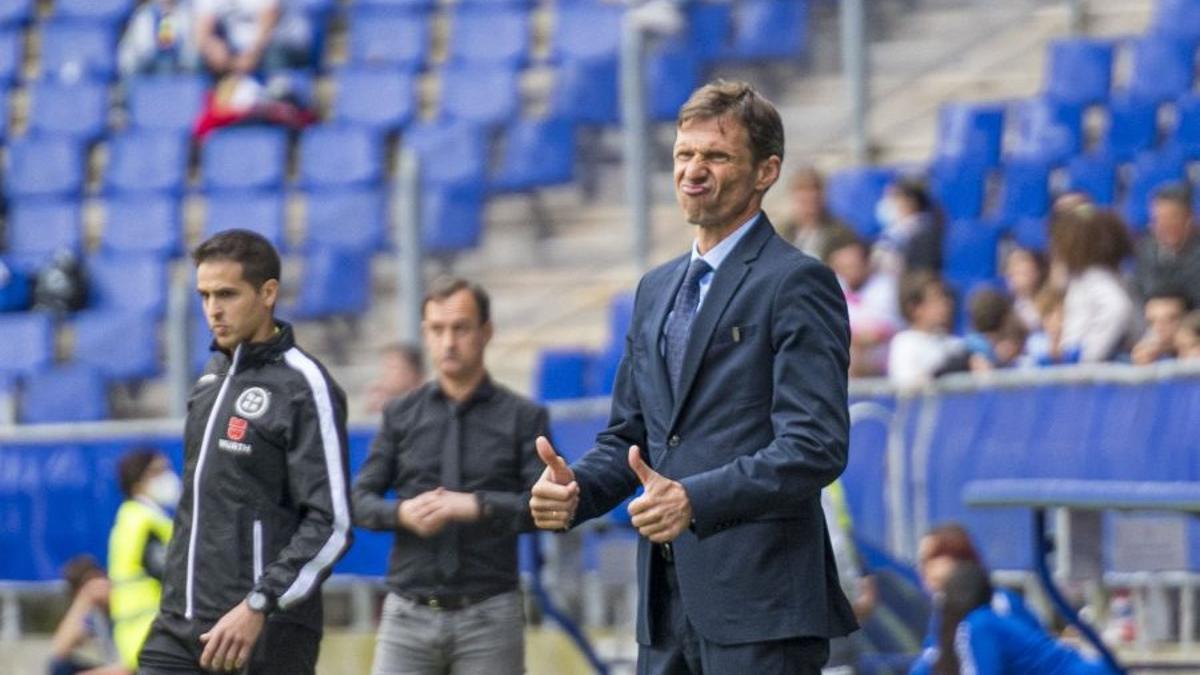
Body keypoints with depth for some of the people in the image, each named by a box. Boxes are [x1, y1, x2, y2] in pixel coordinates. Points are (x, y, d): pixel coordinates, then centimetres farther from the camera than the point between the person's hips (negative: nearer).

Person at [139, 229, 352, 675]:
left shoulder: (302, 386, -10)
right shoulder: (213, 376, 15)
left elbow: (331, 525, -16)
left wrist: (258, 606, -23)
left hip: (264, 637, -7)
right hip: (180, 627, 7)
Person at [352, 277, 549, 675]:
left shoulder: (523, 417, 4)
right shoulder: (401, 416, 11)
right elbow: (360, 499, 9)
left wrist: (476, 506, -19)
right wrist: (401, 513, -13)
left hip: (489, 615, -2)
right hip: (410, 612, 2)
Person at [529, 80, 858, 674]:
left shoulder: (796, 284, -6)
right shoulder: (656, 290, 20)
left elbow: (816, 447, -15)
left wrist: (696, 500, -27)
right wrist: (575, 489, 0)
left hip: (759, 604, -8)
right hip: (667, 605, 8)